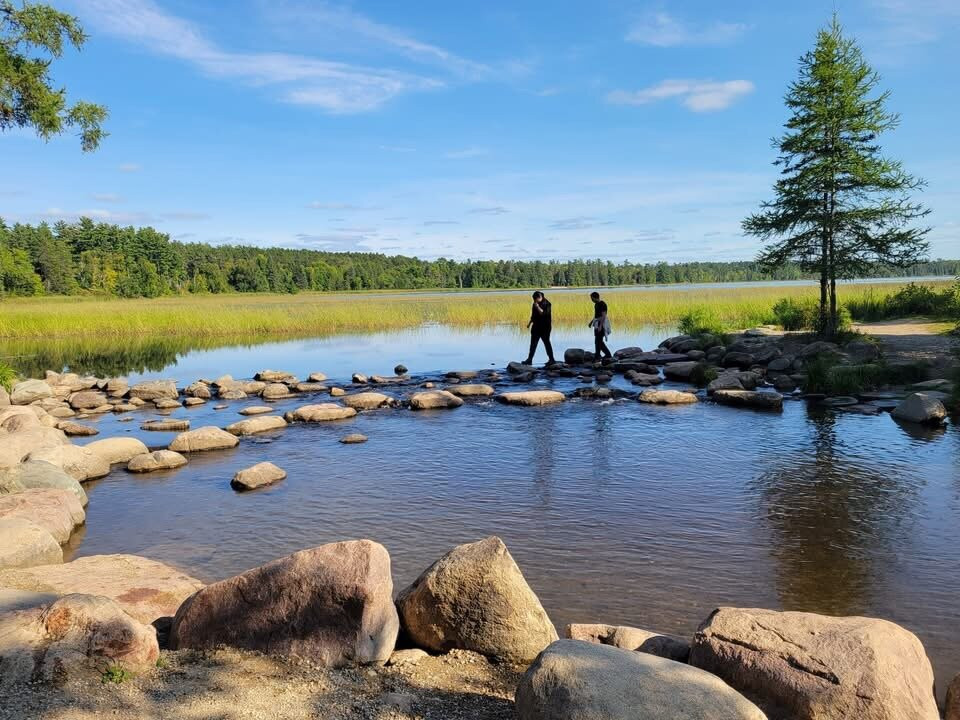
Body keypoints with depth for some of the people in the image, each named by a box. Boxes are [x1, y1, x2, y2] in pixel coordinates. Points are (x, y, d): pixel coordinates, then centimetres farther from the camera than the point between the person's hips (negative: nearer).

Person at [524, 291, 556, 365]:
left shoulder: (546, 304, -14)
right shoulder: (535, 304, 9)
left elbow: (544, 314, -25)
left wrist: (538, 307, -26)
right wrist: (530, 322, 18)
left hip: (545, 327, -8)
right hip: (536, 327, 8)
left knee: (547, 343, -1)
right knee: (533, 343, 7)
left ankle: (551, 359, 8)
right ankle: (529, 359, 11)